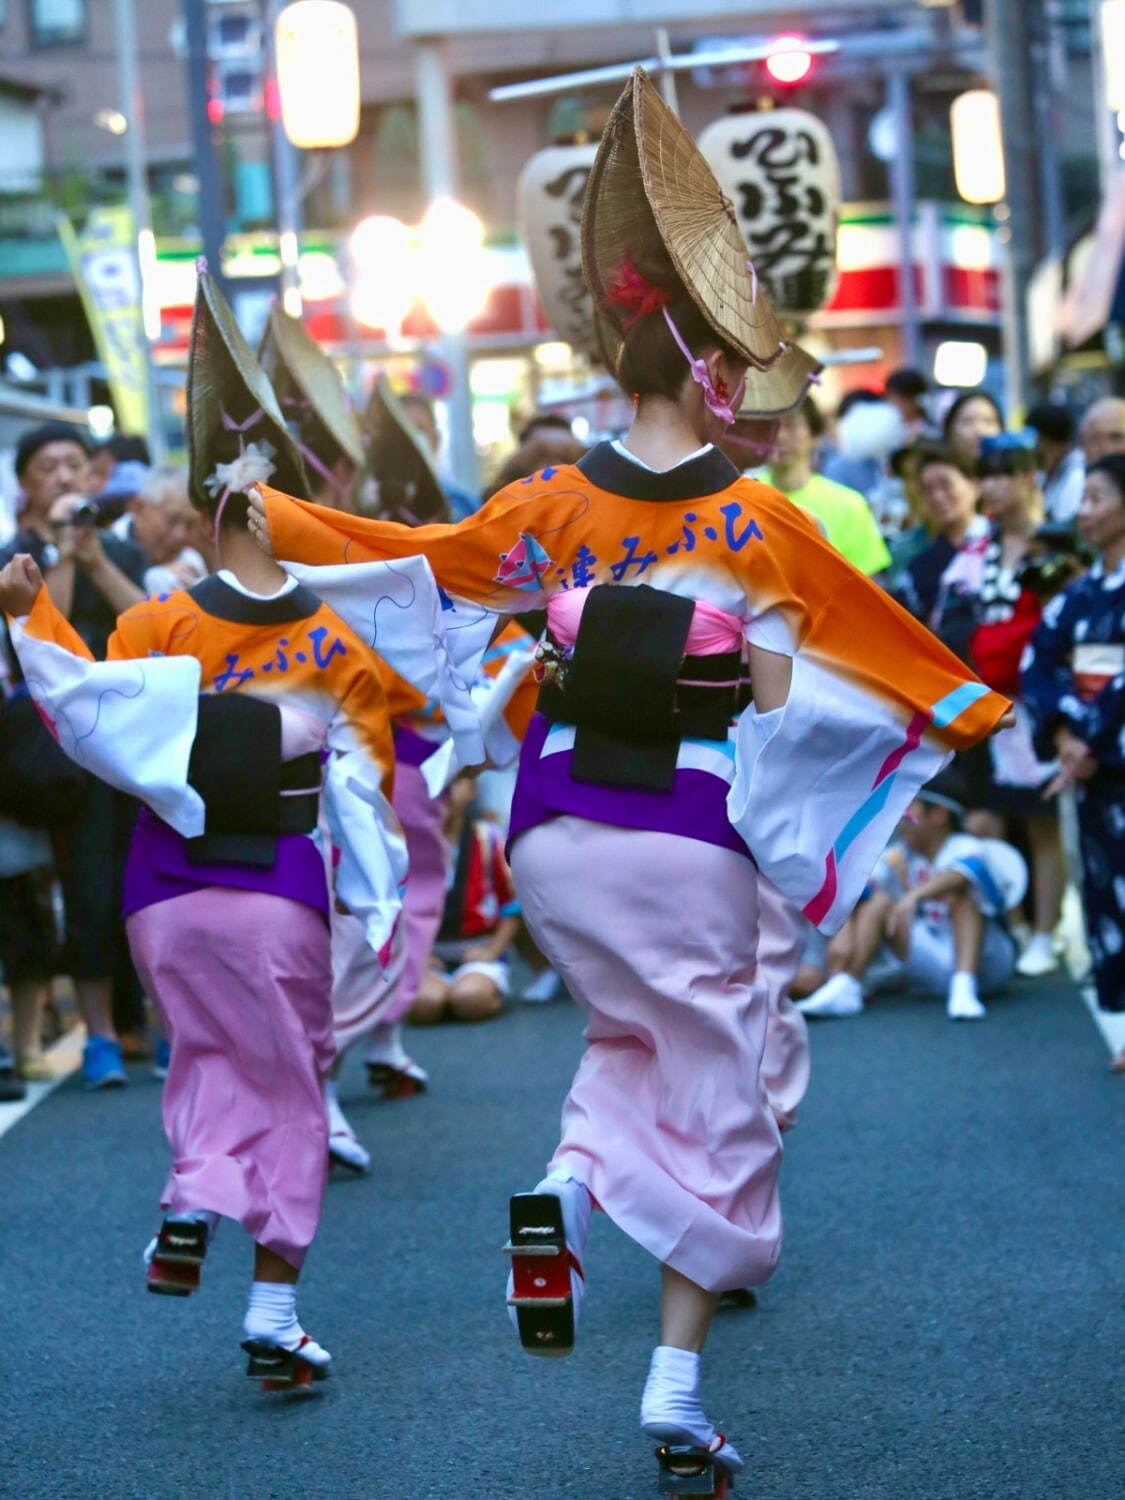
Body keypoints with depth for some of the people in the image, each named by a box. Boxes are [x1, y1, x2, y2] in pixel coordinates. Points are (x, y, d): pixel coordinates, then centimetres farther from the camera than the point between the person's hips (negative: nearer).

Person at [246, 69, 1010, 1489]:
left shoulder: (552, 506, -3)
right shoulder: (756, 521, -10)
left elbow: (411, 556, 9)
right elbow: (883, 640, -2)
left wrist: (274, 519, 23)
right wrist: (971, 711, 13)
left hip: (555, 839, 4)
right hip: (688, 847, -3)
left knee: (630, 1038, 27)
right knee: (704, 1101, 8)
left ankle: (564, 1189, -4)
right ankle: (677, 1386, 9)